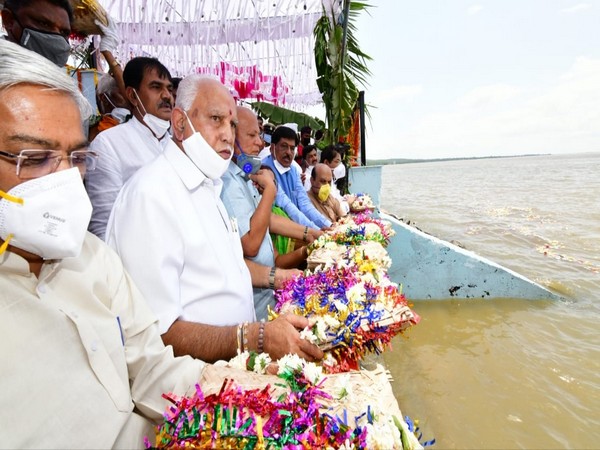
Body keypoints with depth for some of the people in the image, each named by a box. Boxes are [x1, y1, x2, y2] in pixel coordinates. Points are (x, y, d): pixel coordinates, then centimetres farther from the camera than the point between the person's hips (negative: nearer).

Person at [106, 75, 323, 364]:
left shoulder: (206, 184, 11)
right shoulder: (152, 194, -21)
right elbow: (158, 333, -26)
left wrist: (275, 277, 11)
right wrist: (257, 338, -31)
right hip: (194, 373, -8)